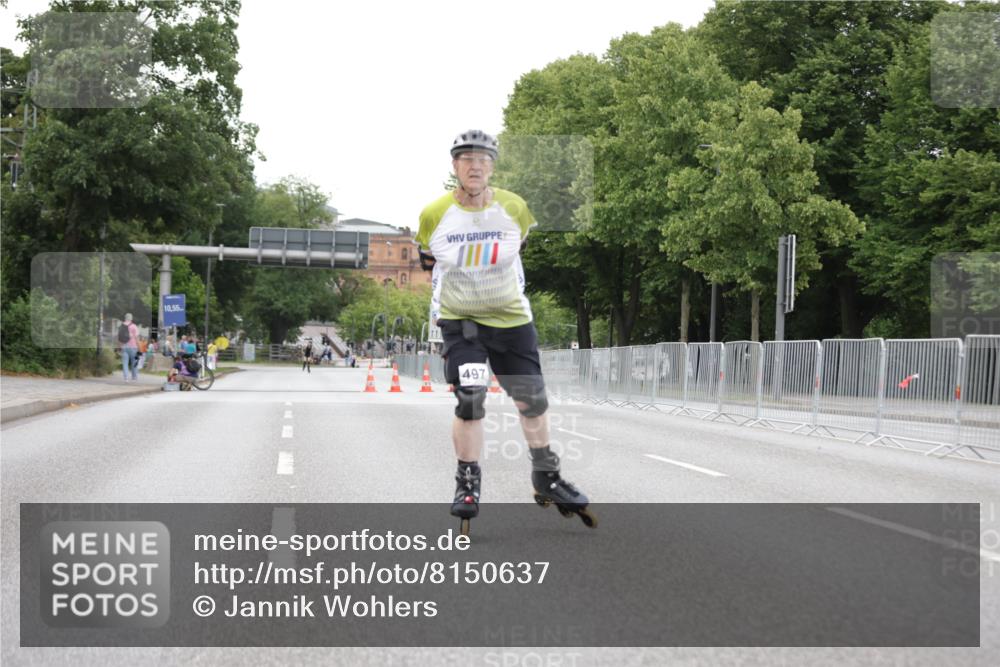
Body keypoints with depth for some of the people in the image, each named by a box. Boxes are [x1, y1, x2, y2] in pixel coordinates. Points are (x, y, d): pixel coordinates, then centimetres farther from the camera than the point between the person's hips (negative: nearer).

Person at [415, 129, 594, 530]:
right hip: (459, 321, -2)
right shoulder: (434, 215, -11)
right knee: (470, 399, -17)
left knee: (532, 401, 7)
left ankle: (547, 480, 25)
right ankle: (468, 482, 0)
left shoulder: (514, 209, -8)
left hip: (511, 319, 2)